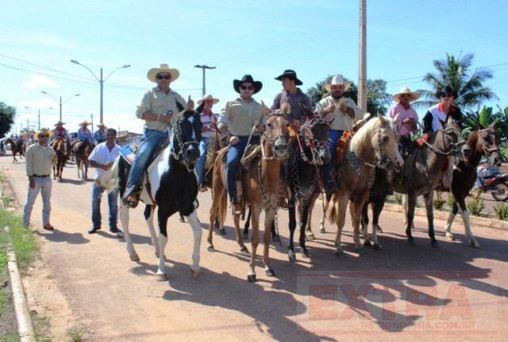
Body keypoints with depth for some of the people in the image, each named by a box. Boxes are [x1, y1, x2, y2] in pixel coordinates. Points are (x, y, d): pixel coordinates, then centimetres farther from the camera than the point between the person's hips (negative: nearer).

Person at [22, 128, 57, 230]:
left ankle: (46, 223, 20)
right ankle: (25, 224, 7)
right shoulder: (32, 148, -8)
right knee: (30, 202, -1)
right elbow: (29, 164, -9)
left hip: (47, 179, 5)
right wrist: (31, 179, -14)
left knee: (47, 202, 10)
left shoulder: (50, 149, 5)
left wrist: (54, 159, -9)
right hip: (35, 178, -5)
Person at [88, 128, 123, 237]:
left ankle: (113, 226, 17)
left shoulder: (119, 150, -1)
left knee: (113, 204, 7)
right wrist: (102, 166, -19)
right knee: (95, 202, 5)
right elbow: (91, 162, -3)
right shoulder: (99, 148, -1)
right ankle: (96, 225, 20)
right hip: (99, 179, 1)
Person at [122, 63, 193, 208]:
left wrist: (190, 108, -7)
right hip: (153, 132, -4)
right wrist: (159, 117, -17)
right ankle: (132, 188, -22)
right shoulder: (150, 94, 7)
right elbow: (140, 112, -4)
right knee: (143, 155, -25)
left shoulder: (176, 96, 18)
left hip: (172, 134, 4)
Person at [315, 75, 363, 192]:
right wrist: (326, 111, -14)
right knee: (328, 147, -33)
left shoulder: (350, 102, 22)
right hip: (330, 132, -3)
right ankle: (328, 180, -37)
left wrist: (347, 109, -9)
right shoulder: (324, 102, 16)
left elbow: (359, 116, 8)